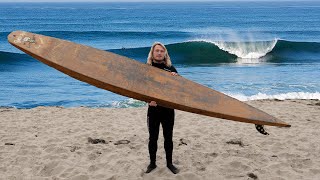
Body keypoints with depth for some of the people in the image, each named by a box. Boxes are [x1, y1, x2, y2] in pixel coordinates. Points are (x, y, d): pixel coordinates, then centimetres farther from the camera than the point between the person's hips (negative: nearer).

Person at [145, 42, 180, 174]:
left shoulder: (170, 68, 5)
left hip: (168, 109, 1)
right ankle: (152, 163, 21)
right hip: (153, 109, -1)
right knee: (153, 138, 7)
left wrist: (175, 77, -17)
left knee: (168, 137, 9)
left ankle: (169, 163, 22)